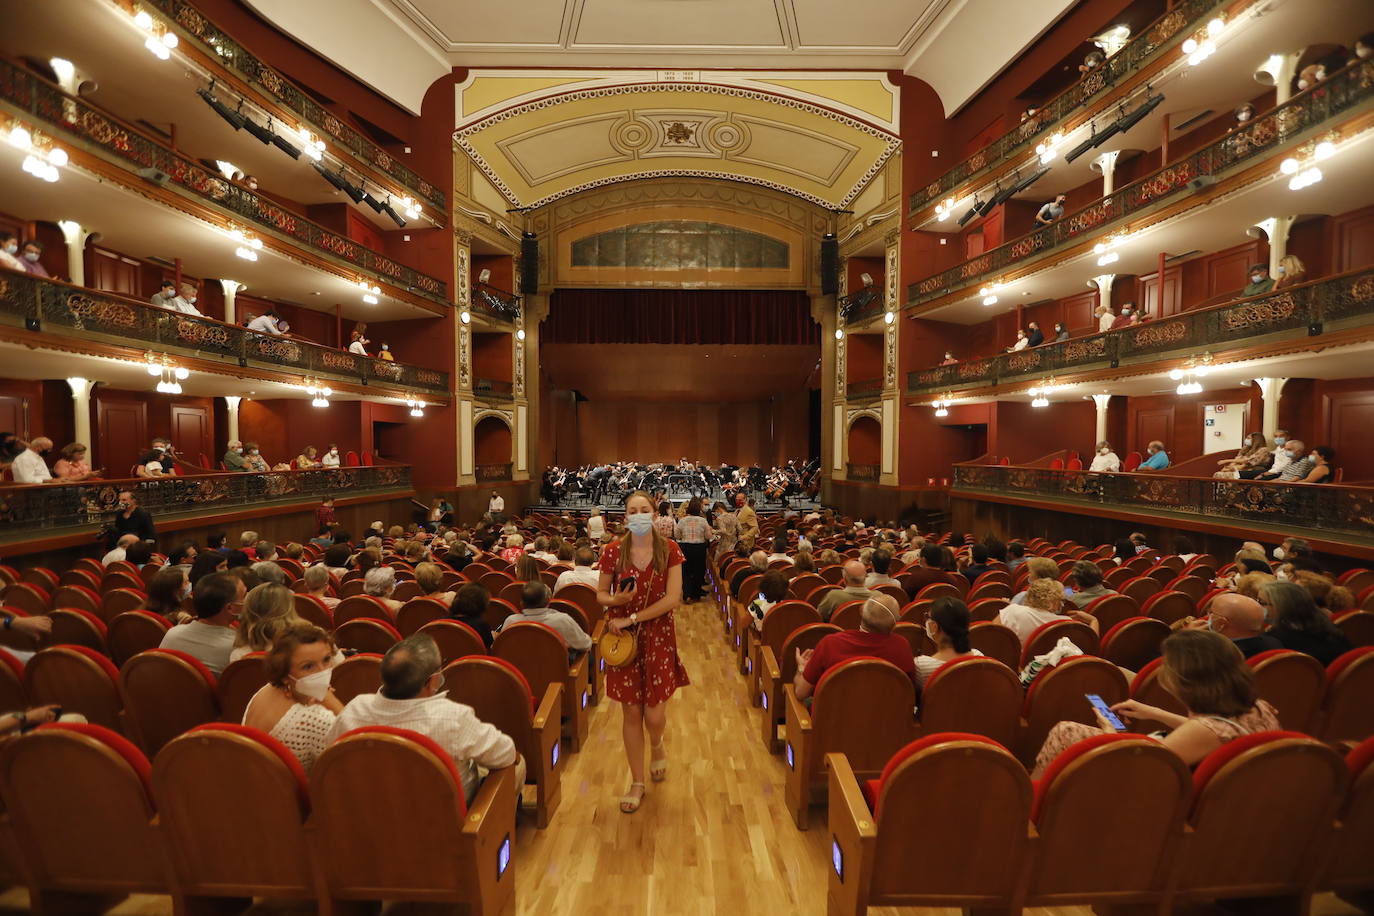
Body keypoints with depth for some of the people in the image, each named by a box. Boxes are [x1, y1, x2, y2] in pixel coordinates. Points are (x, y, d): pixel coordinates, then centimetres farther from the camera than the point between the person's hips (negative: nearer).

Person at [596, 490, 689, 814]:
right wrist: (616, 600, -21)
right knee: (631, 713, 9)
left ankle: (657, 746, 40)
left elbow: (672, 598, -14)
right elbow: (600, 594, 3)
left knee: (654, 713, 2)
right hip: (624, 639, 1)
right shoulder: (613, 551, -5)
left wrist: (631, 618, -17)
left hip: (658, 637, -1)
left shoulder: (669, 550, -8)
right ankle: (637, 782, 30)